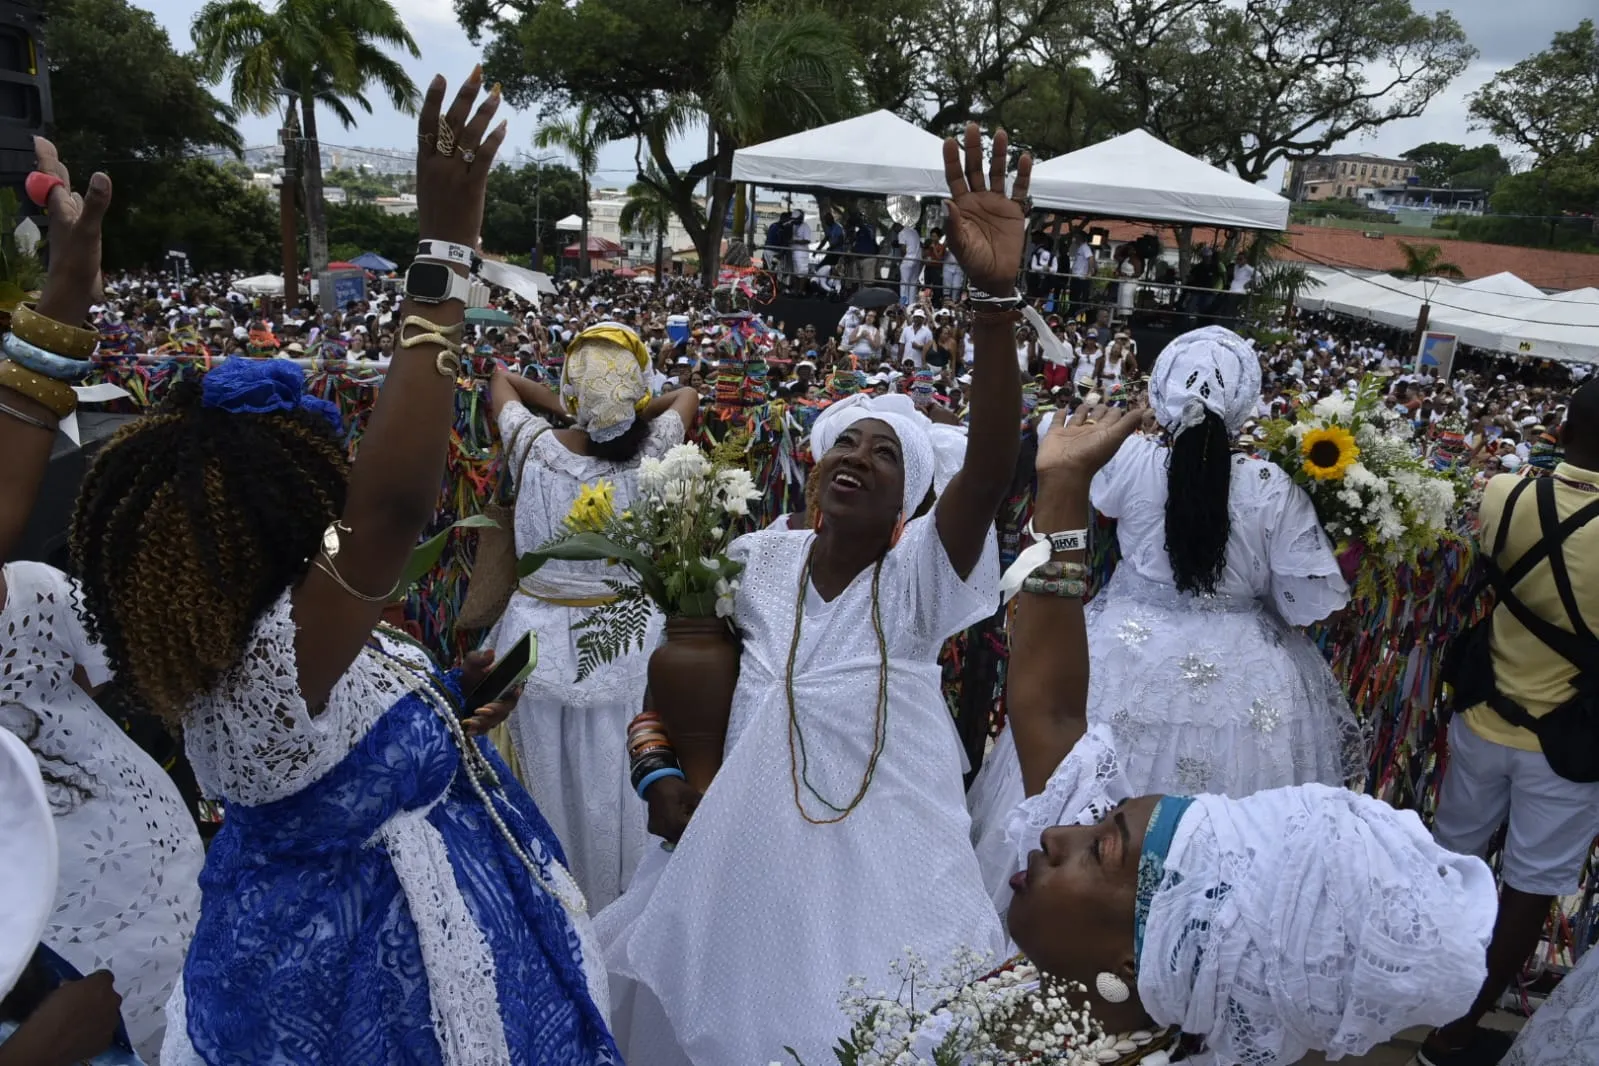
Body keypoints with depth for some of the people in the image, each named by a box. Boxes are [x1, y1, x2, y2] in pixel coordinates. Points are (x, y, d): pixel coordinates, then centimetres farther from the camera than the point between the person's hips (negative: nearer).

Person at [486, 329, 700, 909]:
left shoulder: (533, 445, -12)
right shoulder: (649, 454, -14)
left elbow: (501, 377, 8)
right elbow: (687, 396, 7)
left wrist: (560, 404, 8)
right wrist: (628, 412, 5)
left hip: (540, 638, 1)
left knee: (544, 779, 17)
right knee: (612, 783, 13)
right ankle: (612, 909, 31)